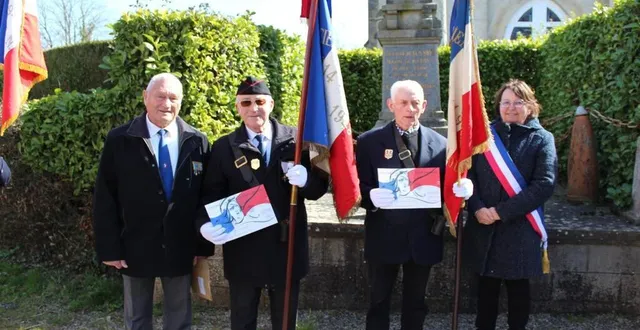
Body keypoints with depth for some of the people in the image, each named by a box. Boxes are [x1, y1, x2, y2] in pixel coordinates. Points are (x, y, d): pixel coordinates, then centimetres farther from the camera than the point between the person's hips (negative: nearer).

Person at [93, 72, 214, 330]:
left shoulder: (197, 142, -2)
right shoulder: (119, 140, -7)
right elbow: (105, 199, -5)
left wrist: (204, 244, 0)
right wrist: (109, 248, -8)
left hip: (181, 249, 1)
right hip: (135, 248, -1)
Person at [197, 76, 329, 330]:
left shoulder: (295, 139, -2)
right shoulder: (224, 147, 0)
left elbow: (319, 187, -1)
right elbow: (211, 195, -1)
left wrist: (305, 180, -23)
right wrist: (206, 225, -19)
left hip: (287, 247, 0)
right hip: (243, 250, 0)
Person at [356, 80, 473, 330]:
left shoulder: (439, 143, 3)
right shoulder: (369, 141, -3)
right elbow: (359, 187, -5)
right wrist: (371, 197, -27)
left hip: (423, 237, 2)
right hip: (384, 236, -1)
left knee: (415, 303, 17)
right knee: (378, 302, 11)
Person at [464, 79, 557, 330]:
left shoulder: (542, 139, -2)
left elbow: (544, 184, -12)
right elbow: (468, 173, 2)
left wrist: (501, 211, -17)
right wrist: (477, 208, -15)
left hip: (519, 229, -2)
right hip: (483, 227, 2)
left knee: (518, 288, 12)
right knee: (486, 286, 13)